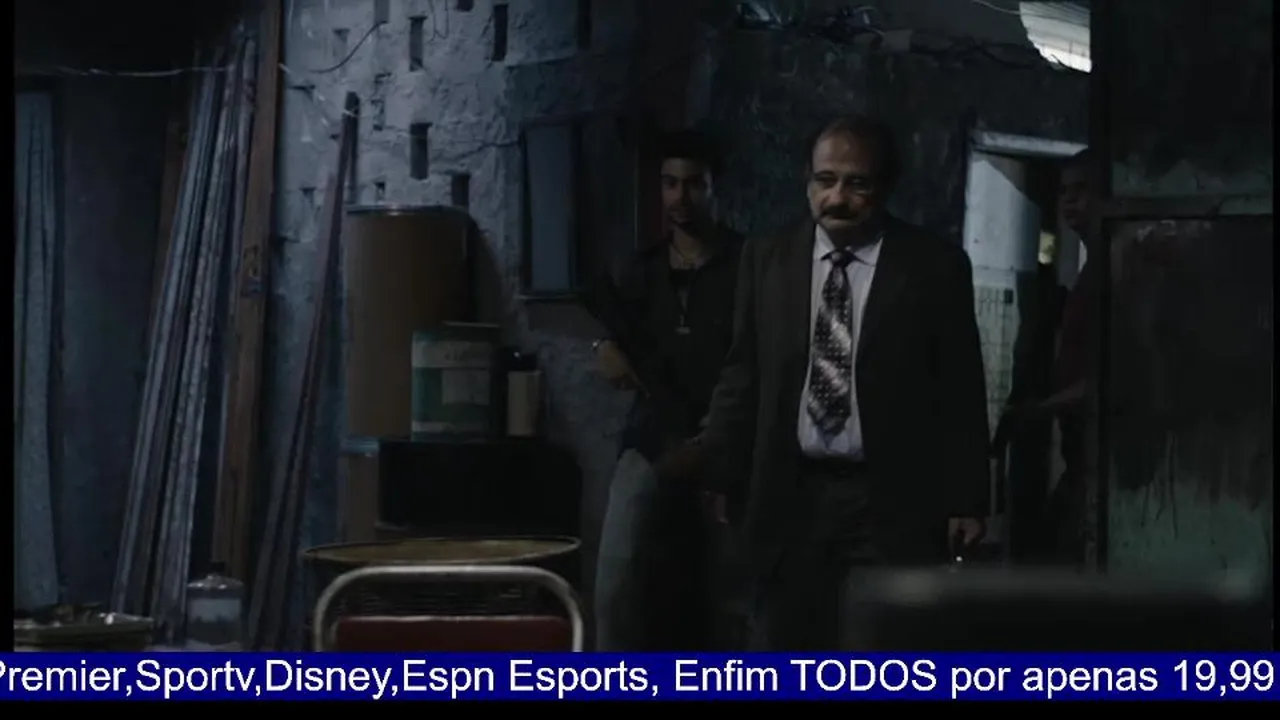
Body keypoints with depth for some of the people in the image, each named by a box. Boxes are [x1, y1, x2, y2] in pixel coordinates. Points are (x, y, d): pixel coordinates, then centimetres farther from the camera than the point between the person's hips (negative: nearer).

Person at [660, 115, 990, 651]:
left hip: (893, 499, -2)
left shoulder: (935, 265, 0)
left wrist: (966, 500, -1)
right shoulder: (766, 259, 7)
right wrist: (712, 456, -4)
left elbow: (960, 393, 2)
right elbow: (744, 376, 11)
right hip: (790, 495, 3)